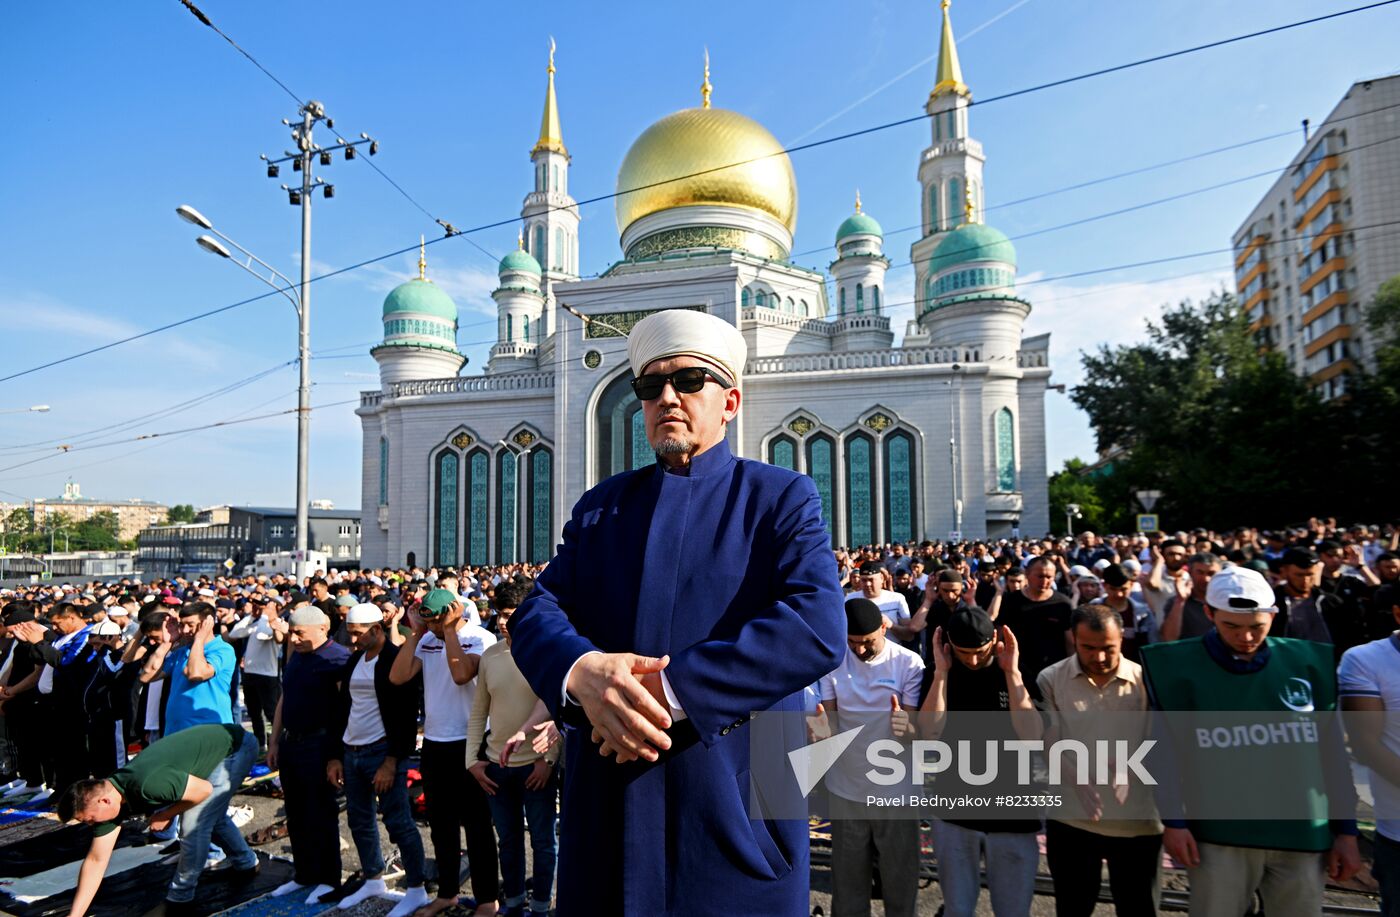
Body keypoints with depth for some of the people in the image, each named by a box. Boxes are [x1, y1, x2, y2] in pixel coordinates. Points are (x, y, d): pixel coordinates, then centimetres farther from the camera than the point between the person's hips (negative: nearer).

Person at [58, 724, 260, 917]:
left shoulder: (147, 785, -33)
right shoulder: (106, 793, -6)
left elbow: (204, 789, -23)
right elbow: (96, 860, 2)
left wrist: (166, 814, -12)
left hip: (236, 746, -9)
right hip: (215, 744, 9)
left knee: (193, 825, -11)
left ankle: (180, 898, 8)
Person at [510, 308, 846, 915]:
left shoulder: (783, 497, -2)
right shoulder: (599, 505, 11)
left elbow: (818, 627, -17)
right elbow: (537, 613, 1)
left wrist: (674, 689, -22)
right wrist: (580, 671, -21)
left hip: (737, 804, -3)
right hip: (606, 802, 4)